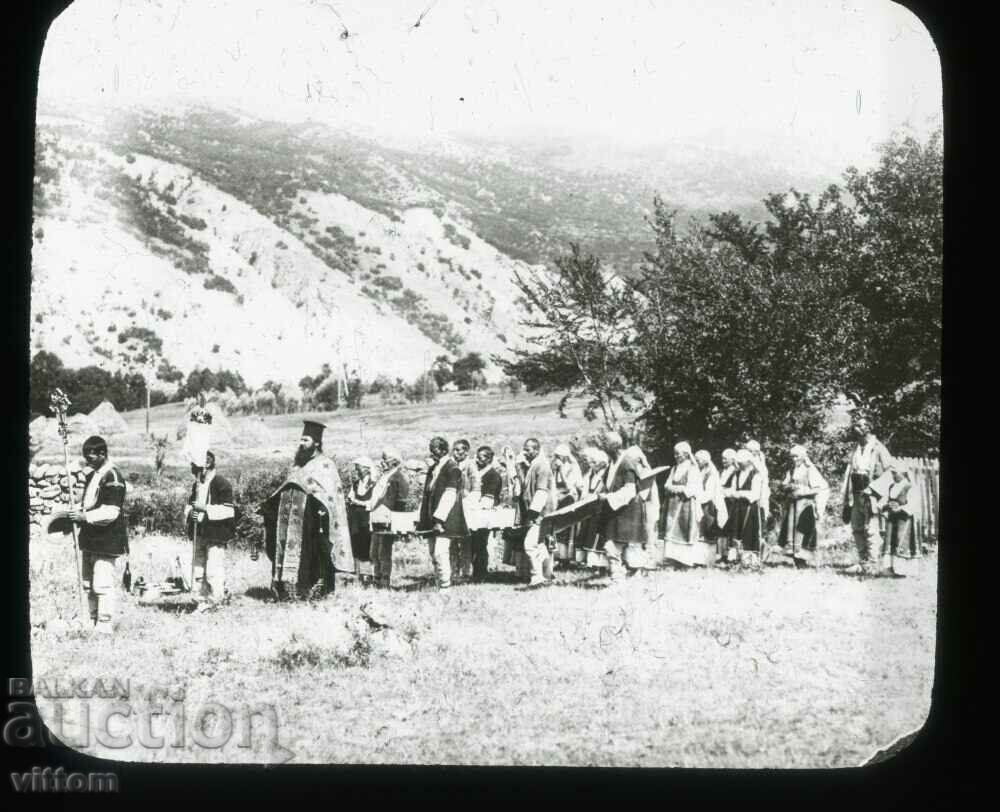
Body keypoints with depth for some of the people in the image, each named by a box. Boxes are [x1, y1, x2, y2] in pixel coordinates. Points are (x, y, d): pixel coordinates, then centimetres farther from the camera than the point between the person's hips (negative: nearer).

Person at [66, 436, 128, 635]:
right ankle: (93, 621, 25)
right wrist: (77, 511, 7)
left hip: (106, 542, -10)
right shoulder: (92, 476, 16)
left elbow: (111, 512, -20)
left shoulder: (112, 477, -14)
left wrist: (85, 516, -21)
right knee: (88, 584, 15)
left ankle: (105, 626, -1)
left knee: (103, 585, -8)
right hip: (89, 540, 10)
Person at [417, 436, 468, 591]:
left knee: (440, 552, -15)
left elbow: (449, 496, -16)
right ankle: (439, 585, 13)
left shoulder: (452, 468, -8)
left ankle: (446, 587, -10)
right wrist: (422, 519, 13)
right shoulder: (432, 468, 16)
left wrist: (439, 519, -20)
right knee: (433, 553, 8)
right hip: (433, 520, 8)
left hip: (445, 521, -8)